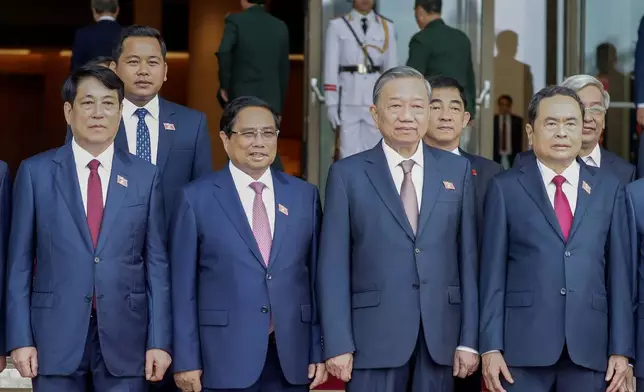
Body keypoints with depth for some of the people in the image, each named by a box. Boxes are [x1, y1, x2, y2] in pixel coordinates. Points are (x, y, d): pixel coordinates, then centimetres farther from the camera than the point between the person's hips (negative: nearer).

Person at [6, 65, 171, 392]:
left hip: (124, 336, 1)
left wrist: (159, 341, -2)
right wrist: (20, 338, -4)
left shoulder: (145, 177, 5)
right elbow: (19, 262, 2)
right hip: (56, 334, -1)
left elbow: (157, 263, 4)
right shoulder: (36, 172, 3)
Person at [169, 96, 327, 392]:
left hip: (291, 357, 3)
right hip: (224, 359, -2)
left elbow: (316, 276, 8)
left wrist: (319, 352, 3)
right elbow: (183, 287, -1)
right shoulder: (196, 198, 0)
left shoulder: (304, 195, 9)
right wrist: (186, 360, -5)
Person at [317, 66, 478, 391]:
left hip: (439, 336, 2)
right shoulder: (348, 174, 2)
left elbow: (468, 257, 6)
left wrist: (469, 339, 1)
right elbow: (333, 266, -2)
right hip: (374, 335, -2)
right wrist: (338, 345, -8)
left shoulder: (457, 170, 8)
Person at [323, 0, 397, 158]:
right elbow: (330, 68, 0)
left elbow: (392, 69, 9)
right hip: (348, 100, -2)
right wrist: (332, 104, -6)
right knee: (348, 156, -1)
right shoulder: (337, 26, 2)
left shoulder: (387, 27, 9)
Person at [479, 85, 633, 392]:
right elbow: (493, 273, 1)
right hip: (523, 347, -2)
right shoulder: (505, 188, 4)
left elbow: (618, 271, 8)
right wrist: (490, 347, -5)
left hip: (589, 347, 2)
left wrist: (621, 349, 3)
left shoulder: (609, 188, 10)